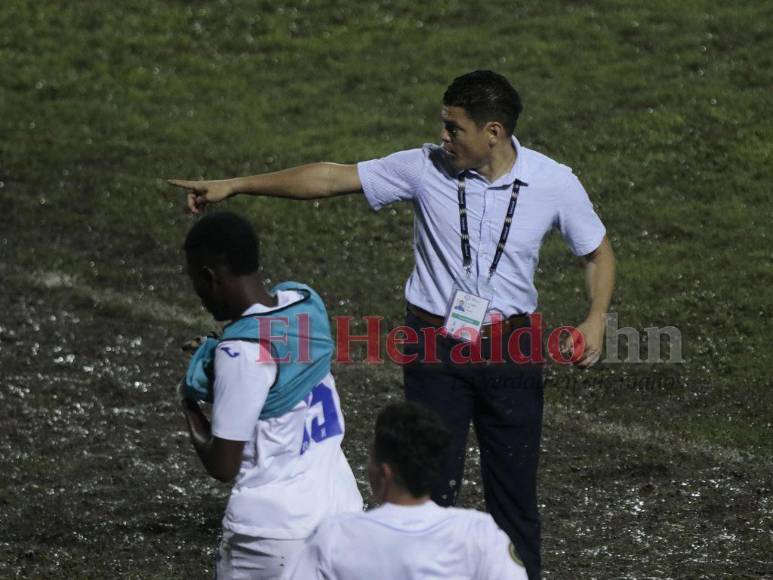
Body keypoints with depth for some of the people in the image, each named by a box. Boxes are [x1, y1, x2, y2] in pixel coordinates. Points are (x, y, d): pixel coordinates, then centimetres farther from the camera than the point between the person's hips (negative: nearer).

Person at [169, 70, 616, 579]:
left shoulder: (555, 183, -9)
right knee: (433, 483, -2)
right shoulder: (427, 168, -9)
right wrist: (234, 186, -5)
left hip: (511, 351, 0)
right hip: (436, 347, 0)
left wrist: (596, 320, -13)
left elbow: (599, 252, 5)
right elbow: (331, 179, -5)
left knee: (514, 486, 7)